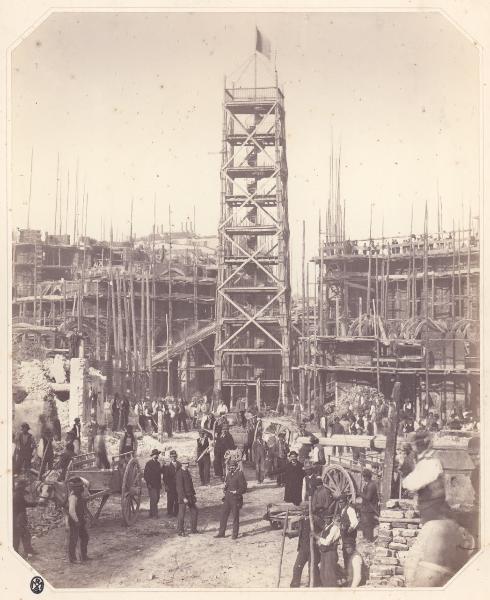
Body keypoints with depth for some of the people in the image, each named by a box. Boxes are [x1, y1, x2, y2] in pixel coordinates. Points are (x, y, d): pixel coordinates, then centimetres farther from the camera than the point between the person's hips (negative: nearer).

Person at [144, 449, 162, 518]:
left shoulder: (158, 463, 14)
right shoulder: (149, 463, -6)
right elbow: (145, 474, -7)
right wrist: (148, 483, -13)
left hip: (158, 485, 7)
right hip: (151, 485, -7)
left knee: (157, 499, 7)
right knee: (154, 499, -11)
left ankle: (151, 514, 17)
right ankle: (154, 514, -8)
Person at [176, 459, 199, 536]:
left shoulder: (187, 472, 12)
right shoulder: (179, 473, -16)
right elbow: (180, 487, -20)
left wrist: (193, 494, 16)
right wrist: (184, 498, -22)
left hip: (190, 496, 9)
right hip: (183, 496, -9)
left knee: (194, 511, 10)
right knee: (181, 514, -1)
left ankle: (193, 529, 20)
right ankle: (180, 531, 9)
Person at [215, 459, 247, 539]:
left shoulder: (240, 474, -10)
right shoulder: (229, 474, 11)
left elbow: (244, 488, -10)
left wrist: (236, 492, -19)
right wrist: (225, 490, 3)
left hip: (235, 498, -7)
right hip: (227, 498, 7)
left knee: (235, 517, 2)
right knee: (223, 515, 8)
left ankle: (235, 534, 13)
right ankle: (221, 533, 17)